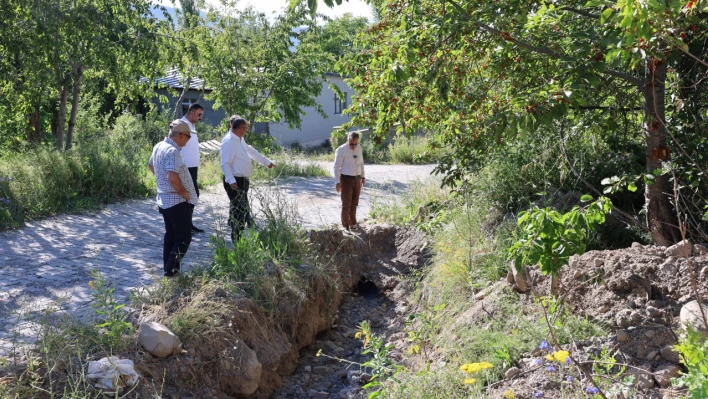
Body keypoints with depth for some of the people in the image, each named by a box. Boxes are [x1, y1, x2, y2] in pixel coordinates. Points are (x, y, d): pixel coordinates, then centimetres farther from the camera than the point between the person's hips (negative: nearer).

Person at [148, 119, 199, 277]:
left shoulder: (159, 146, 7)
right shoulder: (173, 151, -23)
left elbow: (151, 165, 24)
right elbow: (173, 178, -31)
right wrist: (185, 193, -18)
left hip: (164, 200, 9)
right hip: (178, 202, -9)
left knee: (170, 235, 19)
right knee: (183, 238, 0)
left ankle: (167, 268, 26)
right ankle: (171, 270, -1)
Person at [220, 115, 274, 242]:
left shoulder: (240, 139, 13)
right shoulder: (229, 141, -18)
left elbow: (251, 151, 27)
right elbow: (225, 163, -23)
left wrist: (266, 161, 33)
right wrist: (231, 180, -33)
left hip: (243, 180, 10)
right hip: (234, 182, -10)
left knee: (243, 209, 18)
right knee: (240, 210, -9)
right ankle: (236, 240, -1)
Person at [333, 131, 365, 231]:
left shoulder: (359, 148, 3)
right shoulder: (341, 150, -15)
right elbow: (336, 167, -15)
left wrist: (362, 176, 18)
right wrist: (337, 182, -20)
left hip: (357, 179, 6)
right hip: (346, 179, -5)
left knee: (354, 204, 14)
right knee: (346, 204, -2)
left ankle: (353, 223, 28)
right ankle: (345, 226, 8)